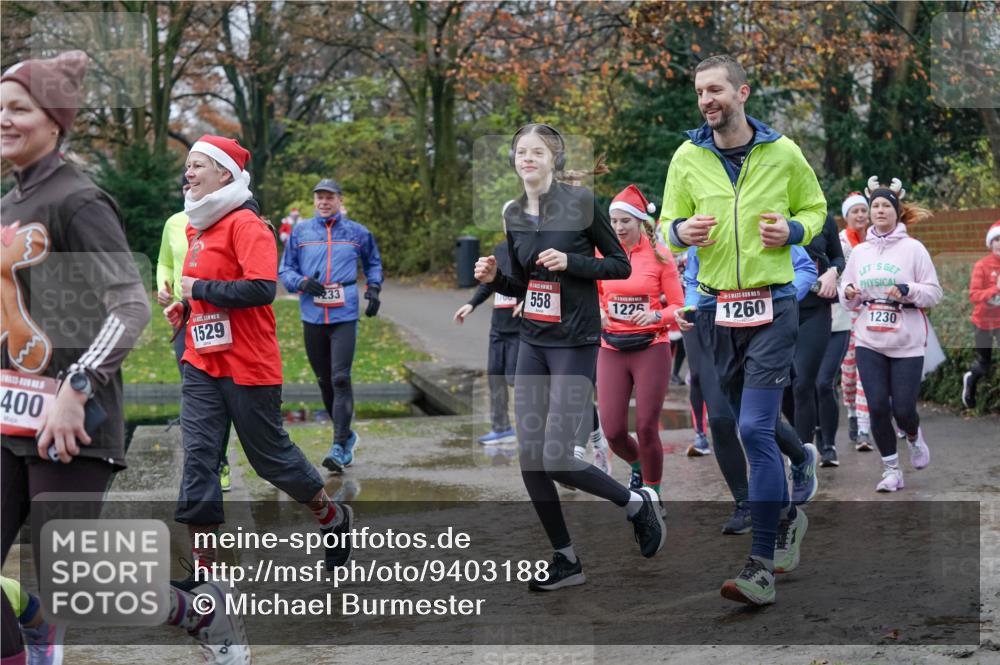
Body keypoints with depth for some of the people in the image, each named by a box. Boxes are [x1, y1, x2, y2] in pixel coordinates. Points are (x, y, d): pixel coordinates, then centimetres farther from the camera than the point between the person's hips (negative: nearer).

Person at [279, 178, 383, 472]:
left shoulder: (357, 232, 8)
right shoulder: (300, 231, 7)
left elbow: (374, 263, 23)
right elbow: (285, 269, 9)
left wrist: (373, 291, 8)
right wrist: (302, 282, -10)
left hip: (345, 315, -2)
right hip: (312, 316, 3)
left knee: (340, 379, -12)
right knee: (324, 381, 10)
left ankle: (340, 447, -14)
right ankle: (346, 435, 28)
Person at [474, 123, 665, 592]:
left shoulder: (581, 202, -9)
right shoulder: (513, 215, 8)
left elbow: (621, 265, -4)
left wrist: (571, 261, -18)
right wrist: (494, 278, -4)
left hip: (575, 342, -6)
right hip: (533, 342, 6)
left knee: (556, 458, -11)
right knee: (530, 457, 1)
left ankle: (638, 503, 15)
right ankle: (565, 559, 15)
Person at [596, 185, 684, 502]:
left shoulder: (660, 255, -3)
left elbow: (677, 306, -1)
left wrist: (655, 316, -21)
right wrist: (598, 312, -6)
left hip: (651, 350, -2)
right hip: (612, 350, 3)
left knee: (646, 428, -4)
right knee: (613, 431, -1)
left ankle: (652, 492, 17)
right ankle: (637, 465, 33)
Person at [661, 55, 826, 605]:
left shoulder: (783, 153, 0)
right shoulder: (687, 157, 4)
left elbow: (815, 208, 13)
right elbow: (668, 222, 12)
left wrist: (793, 229, -9)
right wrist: (682, 231, -11)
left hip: (772, 306, -3)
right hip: (716, 307, 3)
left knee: (756, 430, -13)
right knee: (751, 430, 13)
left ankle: (762, 567, -12)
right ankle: (786, 515, 38)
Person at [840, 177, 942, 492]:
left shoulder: (913, 248, -2)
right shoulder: (859, 251, 9)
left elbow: (934, 292, -3)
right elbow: (849, 298, 16)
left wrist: (907, 290, -21)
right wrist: (848, 293, -7)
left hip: (907, 343, -3)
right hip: (869, 342, 3)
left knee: (903, 409, -4)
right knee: (878, 407, -5)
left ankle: (914, 437, 32)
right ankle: (891, 469, 10)